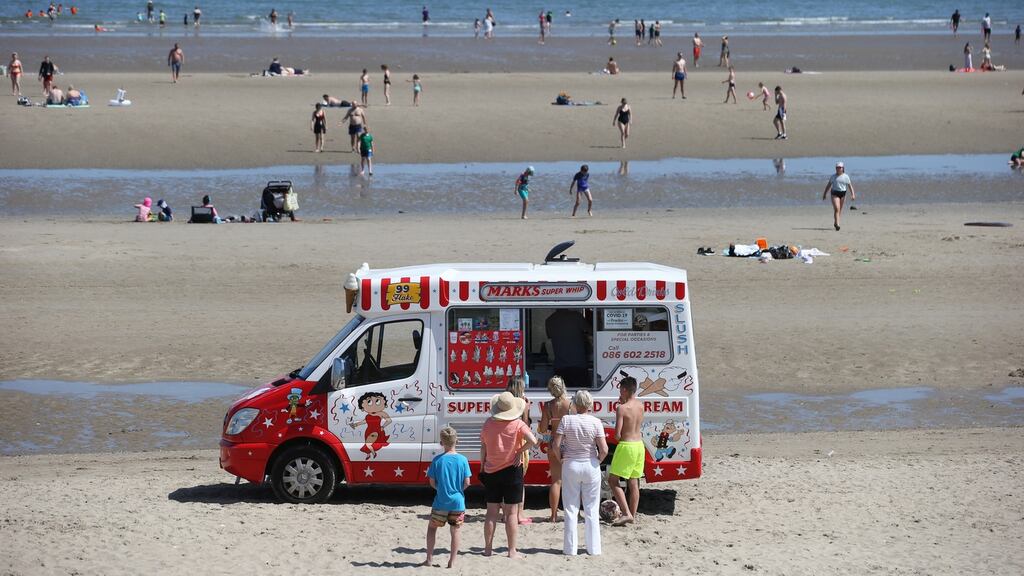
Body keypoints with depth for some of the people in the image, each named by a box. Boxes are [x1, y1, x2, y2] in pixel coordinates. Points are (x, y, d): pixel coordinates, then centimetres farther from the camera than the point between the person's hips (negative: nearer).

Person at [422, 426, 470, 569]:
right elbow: (466, 483, -5)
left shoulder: (437, 460, -8)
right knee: (455, 530, 9)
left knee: (432, 527, 16)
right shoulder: (462, 460, -6)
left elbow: (432, 483, -5)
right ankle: (452, 561, 9)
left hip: (440, 502, 0)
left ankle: (429, 558, 13)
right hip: (458, 501, 0)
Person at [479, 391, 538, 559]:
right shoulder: (518, 424, -10)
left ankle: (488, 548, 12)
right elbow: (533, 441, -22)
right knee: (511, 512, 2)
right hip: (512, 470, -3)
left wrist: (482, 468, 16)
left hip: (491, 471, 3)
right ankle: (512, 551, 2)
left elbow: (483, 449, 5)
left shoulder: (488, 424, -2)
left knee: (492, 511, 10)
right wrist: (520, 451, -7)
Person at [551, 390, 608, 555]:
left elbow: (556, 445, -11)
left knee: (571, 509, 8)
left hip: (571, 466, 0)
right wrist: (598, 461, 5)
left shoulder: (566, 420, -8)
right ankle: (593, 548, 12)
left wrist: (561, 461, 5)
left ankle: (570, 548, 9)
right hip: (591, 466, 0)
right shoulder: (595, 422, -9)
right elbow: (604, 449, -13)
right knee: (592, 510, 9)